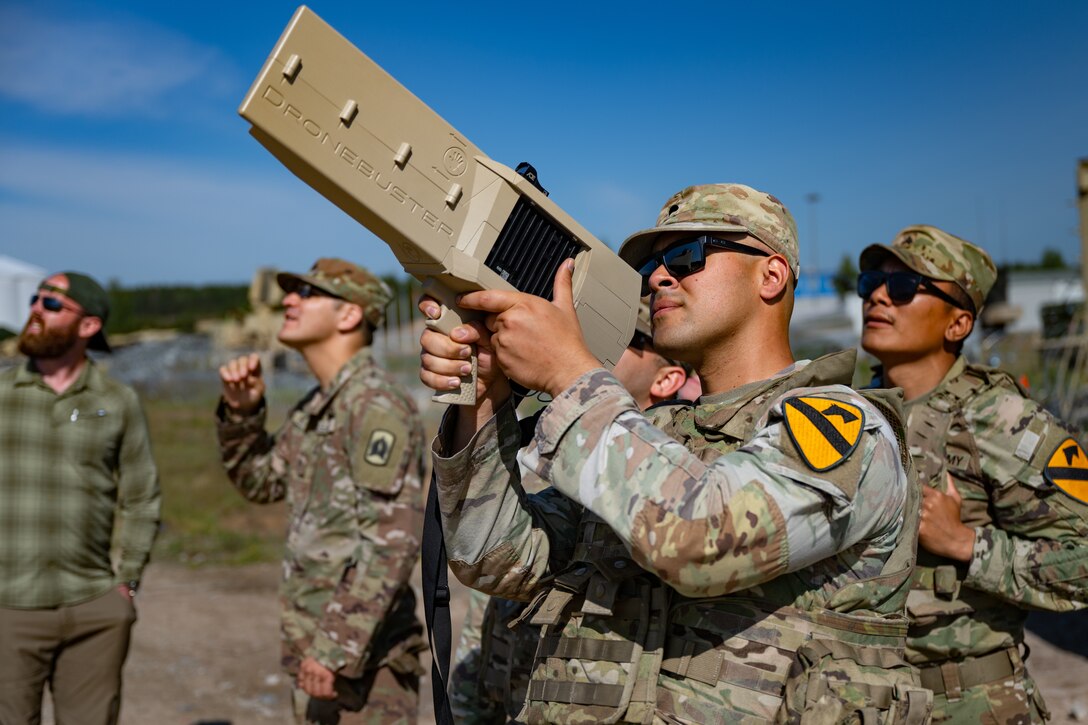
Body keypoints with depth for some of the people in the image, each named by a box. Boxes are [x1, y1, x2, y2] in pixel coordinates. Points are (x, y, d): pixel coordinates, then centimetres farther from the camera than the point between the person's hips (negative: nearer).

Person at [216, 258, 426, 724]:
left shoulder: (376, 405, -17)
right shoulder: (314, 408, 12)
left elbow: (392, 542, -23)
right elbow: (260, 483, 23)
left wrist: (338, 647, -23)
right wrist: (241, 412, 7)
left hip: (364, 657, -9)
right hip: (315, 648, 9)